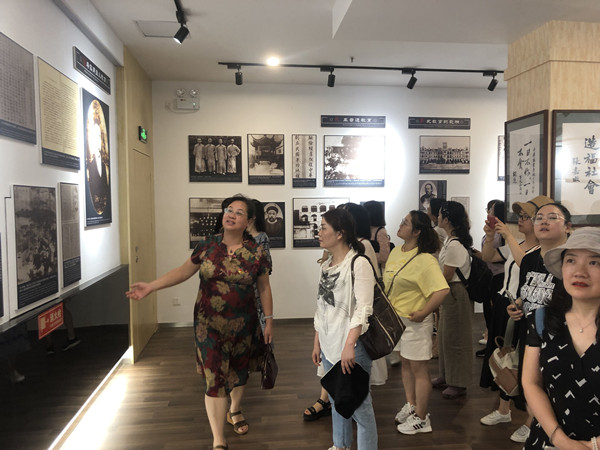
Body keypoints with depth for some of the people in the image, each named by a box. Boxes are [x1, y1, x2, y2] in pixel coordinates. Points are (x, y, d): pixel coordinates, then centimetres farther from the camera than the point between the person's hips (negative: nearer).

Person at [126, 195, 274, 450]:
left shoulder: (256, 253, -8)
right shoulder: (207, 245, -5)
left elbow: (264, 288, -1)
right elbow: (184, 271, 3)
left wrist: (269, 320, 1)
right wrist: (151, 286, -4)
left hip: (242, 324, 1)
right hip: (209, 324, 0)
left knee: (239, 371, 19)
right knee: (215, 378, 1)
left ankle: (235, 411, 51)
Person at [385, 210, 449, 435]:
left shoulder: (425, 260, -22)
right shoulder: (396, 252, 3)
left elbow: (442, 290, -30)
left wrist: (423, 312, -26)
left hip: (415, 321, -8)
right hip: (396, 318, 8)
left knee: (418, 368, 7)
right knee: (405, 363, 22)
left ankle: (421, 419, 24)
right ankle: (411, 405, 42)